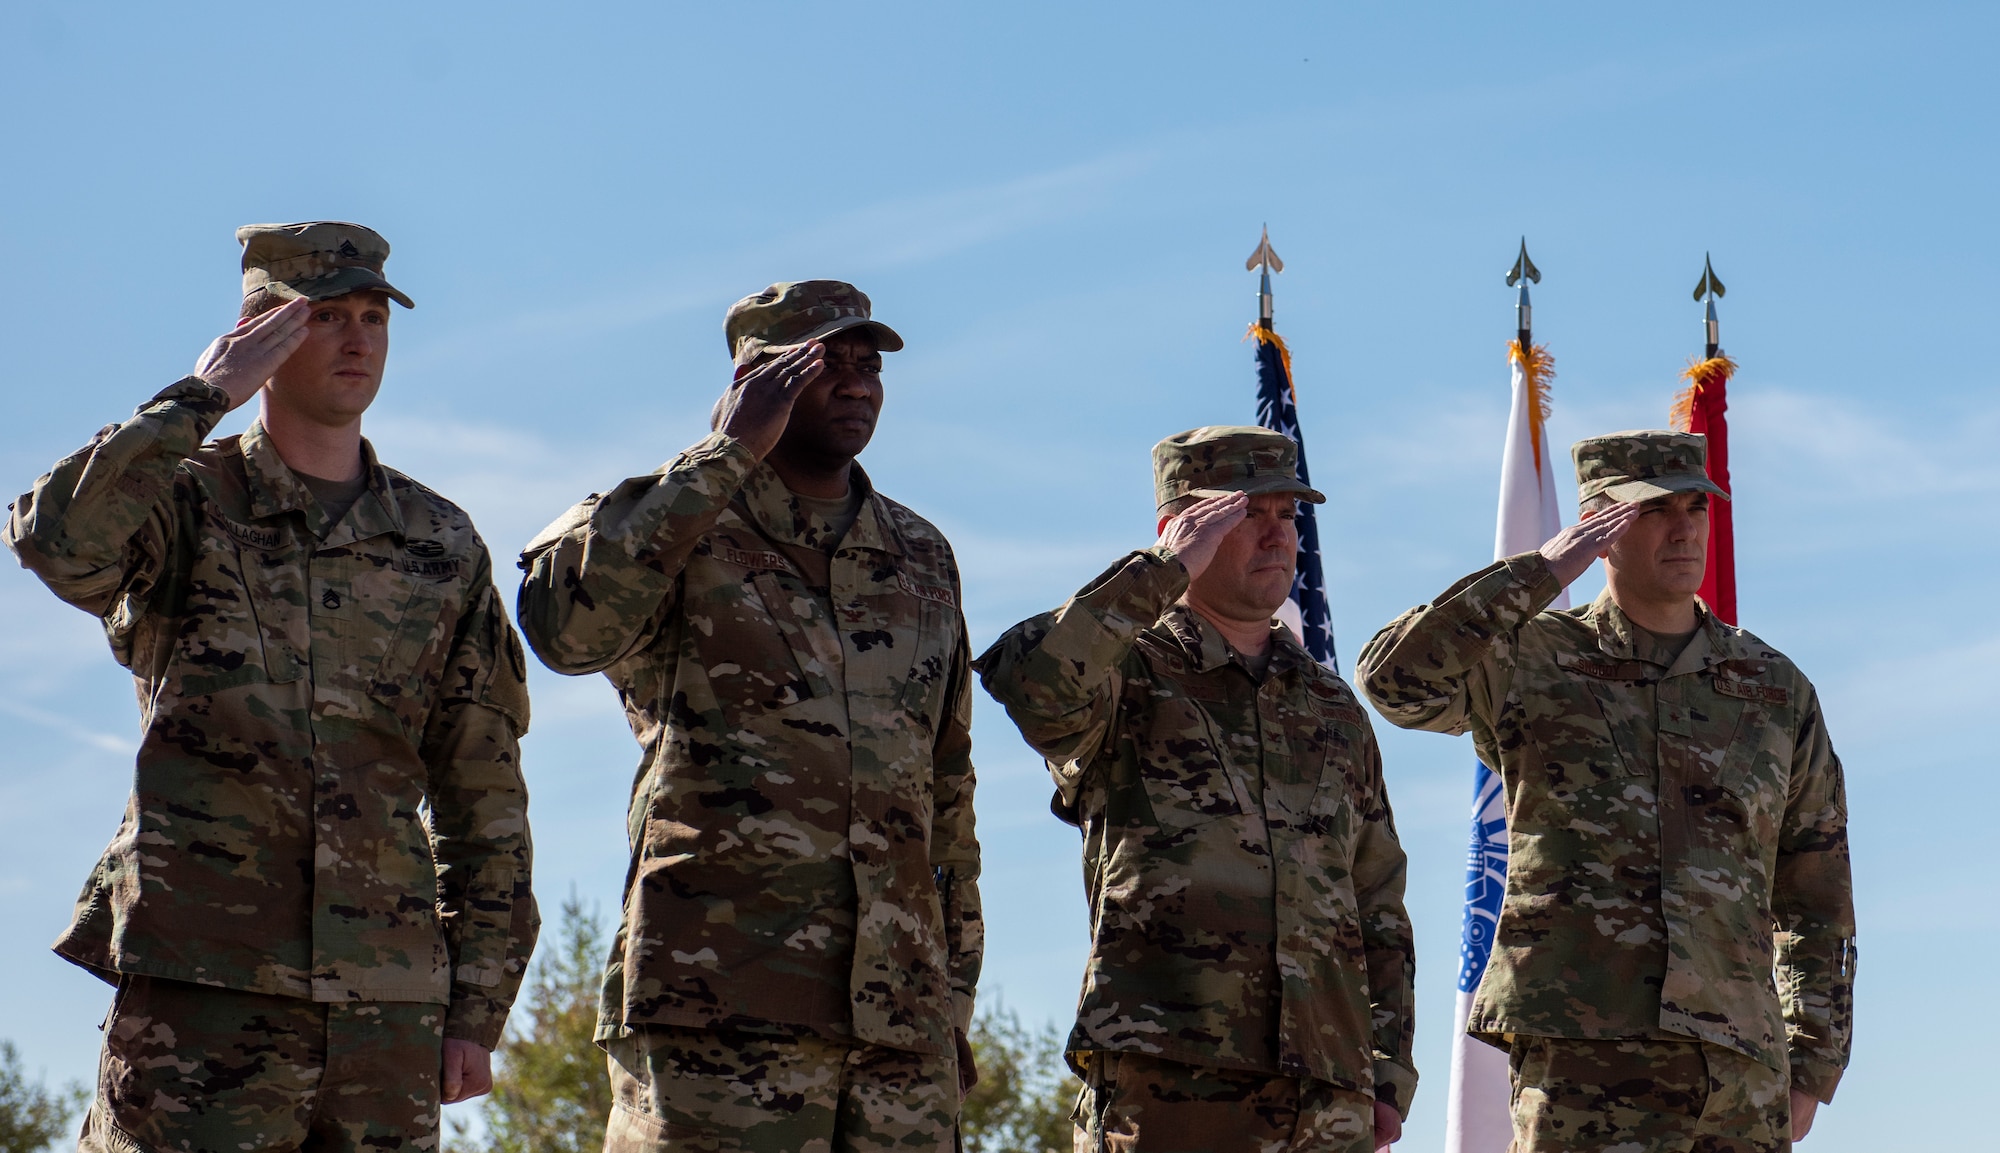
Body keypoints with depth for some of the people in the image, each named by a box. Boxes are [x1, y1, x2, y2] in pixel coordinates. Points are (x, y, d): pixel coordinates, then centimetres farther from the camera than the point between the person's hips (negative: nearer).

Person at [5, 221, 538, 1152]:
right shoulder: (181, 501, 4)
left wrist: (477, 1006, 8)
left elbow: (482, 792, 14)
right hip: (200, 982, -3)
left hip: (388, 1009, 3)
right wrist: (202, 397, -11)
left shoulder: (441, 546, 13)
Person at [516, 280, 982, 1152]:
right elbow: (565, 624, -21)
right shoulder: (681, 530, 3)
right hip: (721, 1016, -5)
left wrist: (955, 992, 19)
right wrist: (727, 455, -13)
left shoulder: (922, 559, 18)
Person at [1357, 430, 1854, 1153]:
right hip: (1584, 1059, -3)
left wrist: (1811, 1066, 11)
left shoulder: (1777, 689, 14)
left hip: (1741, 1065, 4)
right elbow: (1394, 678, -15)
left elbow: (1815, 896, 17)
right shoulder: (1528, 662, 6)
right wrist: (1539, 573, -13)